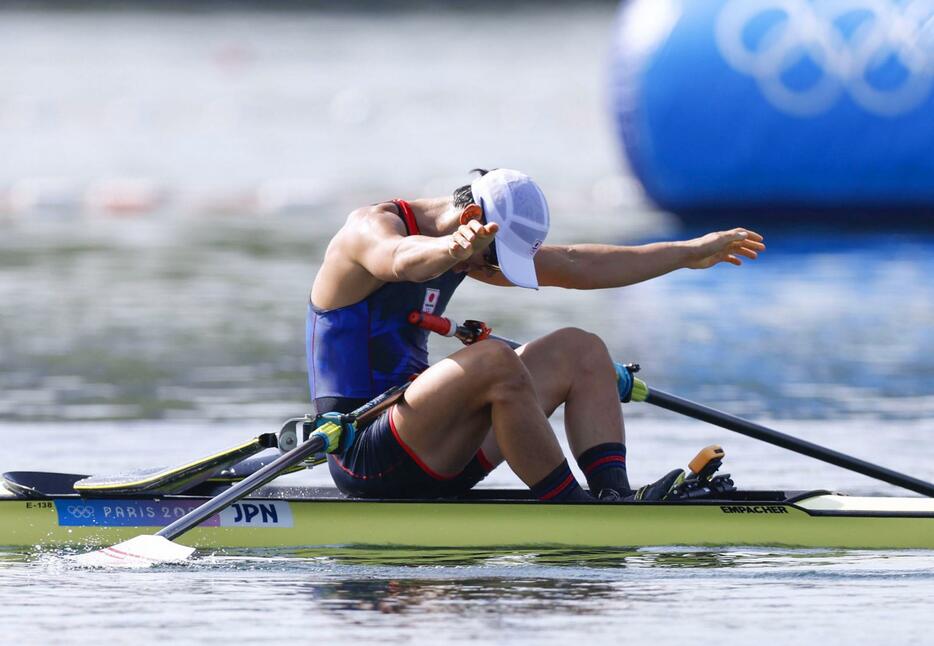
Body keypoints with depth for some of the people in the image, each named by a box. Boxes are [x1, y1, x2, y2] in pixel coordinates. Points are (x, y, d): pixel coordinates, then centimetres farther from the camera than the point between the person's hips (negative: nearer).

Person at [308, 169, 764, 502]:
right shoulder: (371, 227, -13)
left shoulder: (471, 247, 13)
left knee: (578, 350, 3)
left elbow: (576, 266, 19)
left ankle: (615, 494, -16)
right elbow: (404, 260, -40)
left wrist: (690, 253, 19)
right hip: (364, 454, -9)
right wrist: (453, 248, -61)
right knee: (495, 361, -32)